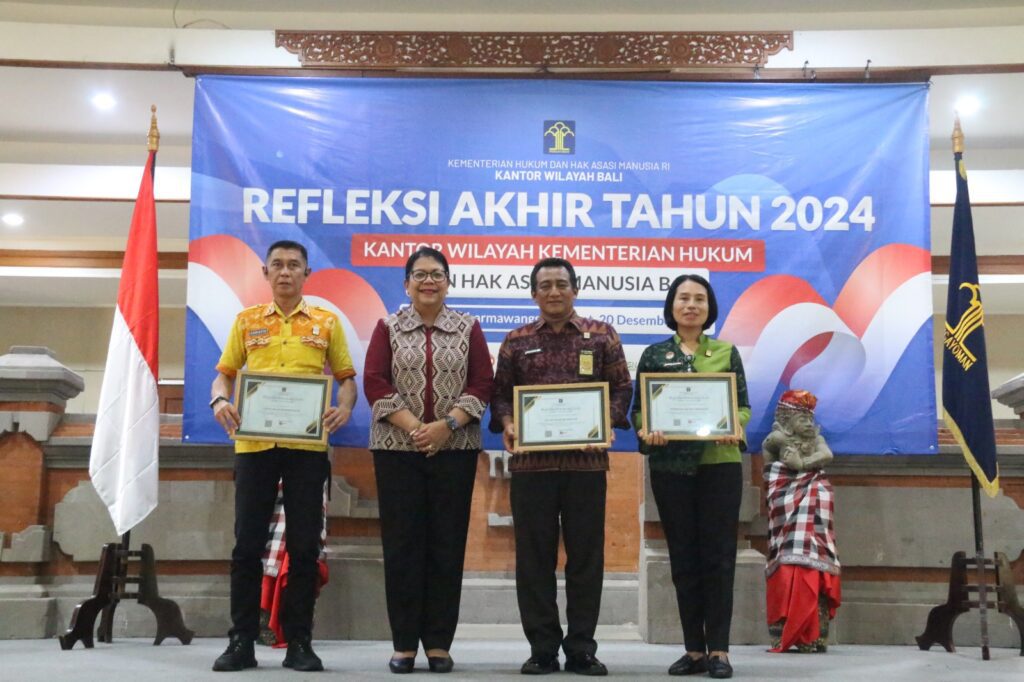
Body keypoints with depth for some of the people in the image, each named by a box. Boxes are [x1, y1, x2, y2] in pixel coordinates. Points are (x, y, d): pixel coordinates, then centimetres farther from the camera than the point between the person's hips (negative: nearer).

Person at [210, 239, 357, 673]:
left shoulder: (326, 322, 8)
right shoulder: (247, 321, 11)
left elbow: (346, 377, 11)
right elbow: (225, 373, 13)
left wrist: (345, 407, -10)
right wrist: (220, 400, -9)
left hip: (307, 445, -1)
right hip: (254, 442, 1)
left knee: (305, 546, 2)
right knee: (247, 543, 3)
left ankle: (299, 642, 11)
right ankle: (242, 641, 12)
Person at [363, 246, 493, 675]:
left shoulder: (468, 328, 7)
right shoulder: (389, 328, 6)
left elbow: (482, 384, 0)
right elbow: (374, 383, -3)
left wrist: (447, 424, -13)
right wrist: (412, 426, -14)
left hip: (455, 449, 1)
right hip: (397, 447, 0)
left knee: (447, 543, 2)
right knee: (402, 543, 1)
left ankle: (439, 642, 10)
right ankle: (404, 643, 8)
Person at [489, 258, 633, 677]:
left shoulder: (601, 336, 7)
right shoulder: (516, 341, 10)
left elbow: (622, 387, 5)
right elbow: (500, 392, 9)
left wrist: (606, 423, -12)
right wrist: (506, 424, -11)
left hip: (587, 459, 0)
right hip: (531, 460, 1)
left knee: (586, 554, 4)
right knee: (534, 556, 3)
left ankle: (581, 649, 14)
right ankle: (542, 649, 13)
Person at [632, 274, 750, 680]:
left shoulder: (726, 352, 8)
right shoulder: (654, 355, 8)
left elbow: (743, 405, 5)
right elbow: (639, 407, 5)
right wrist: (644, 431, -17)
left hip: (719, 463, -1)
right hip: (670, 465, 1)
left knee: (718, 556, -1)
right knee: (683, 558, 5)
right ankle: (694, 649, 13)